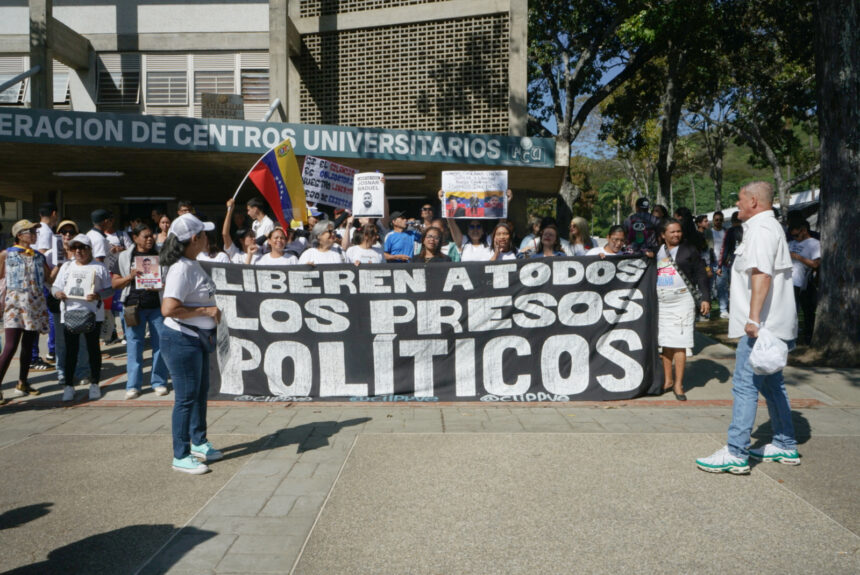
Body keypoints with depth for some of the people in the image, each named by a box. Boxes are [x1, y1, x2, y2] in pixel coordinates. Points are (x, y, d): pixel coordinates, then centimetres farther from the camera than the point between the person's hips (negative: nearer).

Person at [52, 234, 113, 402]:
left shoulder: (99, 267, 4)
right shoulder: (66, 266, 14)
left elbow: (110, 289, 2)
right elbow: (55, 286, 14)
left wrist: (98, 295, -18)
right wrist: (57, 293, -9)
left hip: (92, 314, -2)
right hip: (69, 313, 2)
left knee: (93, 347, 6)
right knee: (71, 349, 4)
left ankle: (94, 383, 15)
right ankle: (68, 385, 9)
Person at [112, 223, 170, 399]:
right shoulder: (125, 257, 9)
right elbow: (114, 283, 7)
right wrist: (130, 277, -11)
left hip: (157, 306, 1)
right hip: (134, 306, 0)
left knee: (160, 343, 1)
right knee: (134, 345, 1)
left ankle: (159, 382, 13)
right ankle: (133, 385, 8)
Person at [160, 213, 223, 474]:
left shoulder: (193, 264, 9)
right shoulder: (181, 269, -22)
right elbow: (169, 309, -30)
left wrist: (207, 329, 16)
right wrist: (206, 310, -23)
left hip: (197, 338, 10)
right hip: (181, 340, -10)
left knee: (201, 392, 20)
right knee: (186, 397, -1)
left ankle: (198, 443, 36)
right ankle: (181, 456, 11)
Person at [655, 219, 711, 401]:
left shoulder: (689, 249, 2)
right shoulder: (657, 251, 11)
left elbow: (701, 274, 0)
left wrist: (705, 298, -5)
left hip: (682, 301, -4)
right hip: (661, 302, 4)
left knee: (680, 343, -6)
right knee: (665, 343, 8)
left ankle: (678, 384, 1)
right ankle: (668, 380, 19)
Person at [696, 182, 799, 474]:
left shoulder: (760, 230, -13)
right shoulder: (772, 227, 21)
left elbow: (762, 275, -25)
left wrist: (753, 318, -30)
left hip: (762, 325, -11)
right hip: (772, 324, 11)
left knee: (745, 385, -10)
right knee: (771, 383, 17)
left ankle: (736, 453, -9)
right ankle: (786, 446, 26)